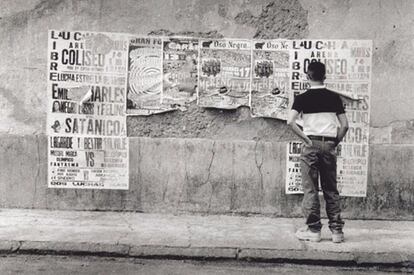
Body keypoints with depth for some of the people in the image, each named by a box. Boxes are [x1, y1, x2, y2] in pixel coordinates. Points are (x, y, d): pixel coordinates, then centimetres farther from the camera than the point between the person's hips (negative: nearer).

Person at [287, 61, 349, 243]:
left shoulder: (302, 98, -2)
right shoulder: (334, 98, 5)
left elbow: (290, 121, -15)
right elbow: (344, 125, 2)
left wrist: (305, 138, -7)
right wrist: (335, 142, 11)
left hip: (311, 144, -2)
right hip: (329, 144, 3)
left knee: (310, 189, 3)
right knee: (331, 189, 9)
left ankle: (313, 230, 6)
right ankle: (337, 230, 11)